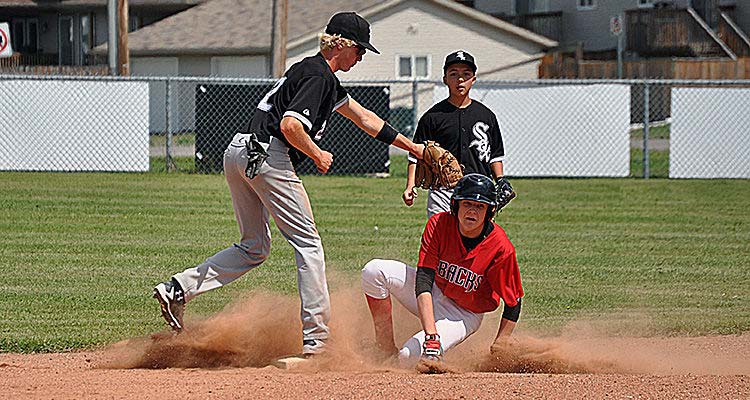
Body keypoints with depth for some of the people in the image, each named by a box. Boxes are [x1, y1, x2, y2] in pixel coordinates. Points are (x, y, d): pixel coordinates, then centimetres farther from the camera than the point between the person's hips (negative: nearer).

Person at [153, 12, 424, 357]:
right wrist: (318, 155, -5)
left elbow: (363, 118, 31)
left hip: (238, 154, 10)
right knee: (308, 243, -3)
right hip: (268, 156, -10)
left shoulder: (318, 74, 24)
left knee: (255, 247, 16)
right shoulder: (318, 76, -9)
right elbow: (290, 125, -21)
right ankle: (316, 338, -6)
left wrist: (410, 146, 34)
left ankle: (178, 289, 4)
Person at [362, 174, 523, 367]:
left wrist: (500, 345, -21)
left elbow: (513, 301, -14)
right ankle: (386, 348, -7)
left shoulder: (501, 248, -25)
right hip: (433, 293, 4)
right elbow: (424, 280, -29)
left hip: (464, 314, -4)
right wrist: (431, 334, -40)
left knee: (410, 356, -29)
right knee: (374, 271, -20)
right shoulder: (438, 224, -21)